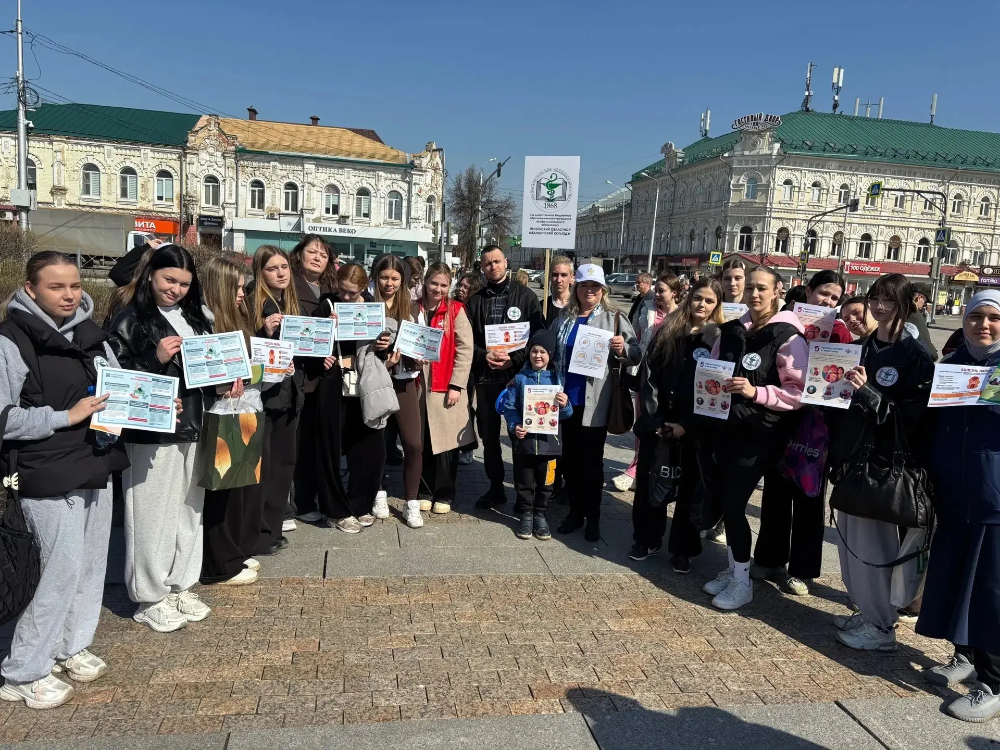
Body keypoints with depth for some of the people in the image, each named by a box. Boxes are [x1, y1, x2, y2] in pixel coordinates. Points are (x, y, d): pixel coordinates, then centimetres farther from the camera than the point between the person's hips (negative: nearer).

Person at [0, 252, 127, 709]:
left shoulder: (90, 333, 8)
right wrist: (66, 417, -20)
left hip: (96, 468, 7)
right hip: (48, 478, -7)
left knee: (92, 564, 14)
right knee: (65, 570, -4)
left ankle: (73, 647, 34)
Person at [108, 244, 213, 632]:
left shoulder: (194, 318, 14)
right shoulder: (130, 320, -5)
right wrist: (156, 359, -21)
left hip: (193, 427, 6)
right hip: (152, 432, -6)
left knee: (188, 509, 13)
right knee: (155, 513, 0)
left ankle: (179, 586, 27)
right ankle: (150, 597, 14)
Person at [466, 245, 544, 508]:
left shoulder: (526, 296, 1)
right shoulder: (475, 300, 8)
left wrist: (514, 359, -15)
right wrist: (484, 356, -13)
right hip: (485, 377, 3)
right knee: (488, 436, 11)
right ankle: (496, 488, 25)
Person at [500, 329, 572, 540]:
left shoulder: (557, 379, 1)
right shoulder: (520, 378, 0)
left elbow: (566, 415, 1)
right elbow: (508, 406, -2)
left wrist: (565, 405, -21)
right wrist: (514, 425, -17)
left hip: (549, 441, 0)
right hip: (524, 440, 0)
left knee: (545, 482, 11)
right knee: (524, 481, 10)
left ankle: (540, 515, 27)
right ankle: (526, 515, 25)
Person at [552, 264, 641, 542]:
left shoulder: (614, 318, -1)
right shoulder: (563, 319, 9)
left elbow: (637, 354, -4)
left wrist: (623, 349, -25)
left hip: (595, 402, -4)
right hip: (567, 398, 4)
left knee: (592, 461, 4)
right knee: (570, 458, 11)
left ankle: (593, 517, 16)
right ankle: (575, 512, 25)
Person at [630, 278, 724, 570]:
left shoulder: (720, 339, 0)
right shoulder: (667, 331, 6)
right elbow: (648, 375, 2)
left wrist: (687, 425, -13)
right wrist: (652, 418, -8)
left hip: (695, 427, -2)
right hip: (657, 423, 2)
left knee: (689, 487, 7)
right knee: (649, 482, 9)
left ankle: (682, 548, 21)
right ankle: (647, 539, 26)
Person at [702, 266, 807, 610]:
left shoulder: (787, 337, -10)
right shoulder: (732, 330, 8)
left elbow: (799, 391, -14)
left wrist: (756, 392, -24)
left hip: (761, 435, -6)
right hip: (726, 428, 6)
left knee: (734, 504, -7)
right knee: (727, 501, 10)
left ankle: (743, 582, 11)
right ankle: (732, 570, 28)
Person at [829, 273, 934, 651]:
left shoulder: (915, 355, -8)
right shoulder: (861, 348, 13)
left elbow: (913, 417, -15)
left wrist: (868, 392, -25)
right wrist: (835, 454, 6)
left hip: (884, 462, -7)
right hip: (851, 456, 7)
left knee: (873, 541, -3)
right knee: (849, 538, 12)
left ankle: (882, 626, 11)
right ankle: (866, 611, 28)